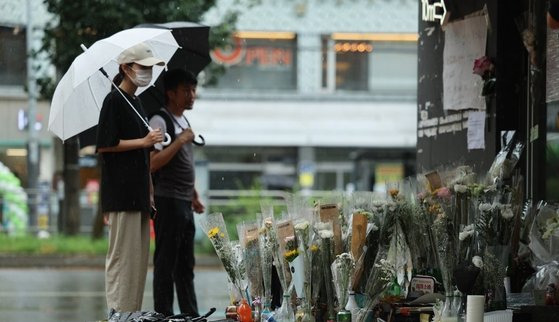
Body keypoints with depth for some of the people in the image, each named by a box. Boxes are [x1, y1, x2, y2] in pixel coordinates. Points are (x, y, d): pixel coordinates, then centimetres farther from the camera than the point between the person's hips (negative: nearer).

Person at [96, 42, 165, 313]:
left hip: (138, 192, 9)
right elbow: (105, 145, -15)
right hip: (120, 192, -9)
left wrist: (149, 190, 21)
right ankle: (118, 310, -7)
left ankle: (133, 311, 11)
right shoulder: (114, 101, -8)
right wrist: (143, 141, -15)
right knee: (122, 255, -8)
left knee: (139, 257, 8)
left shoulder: (136, 102, 18)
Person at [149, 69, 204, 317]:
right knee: (166, 262, -5)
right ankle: (163, 315, -2)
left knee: (185, 264, 12)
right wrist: (180, 141, -18)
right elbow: (153, 163, -20)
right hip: (168, 201, -9)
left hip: (184, 203, 9)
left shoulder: (183, 121, 18)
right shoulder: (160, 121, -10)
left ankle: (190, 315, 16)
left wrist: (194, 196, 24)